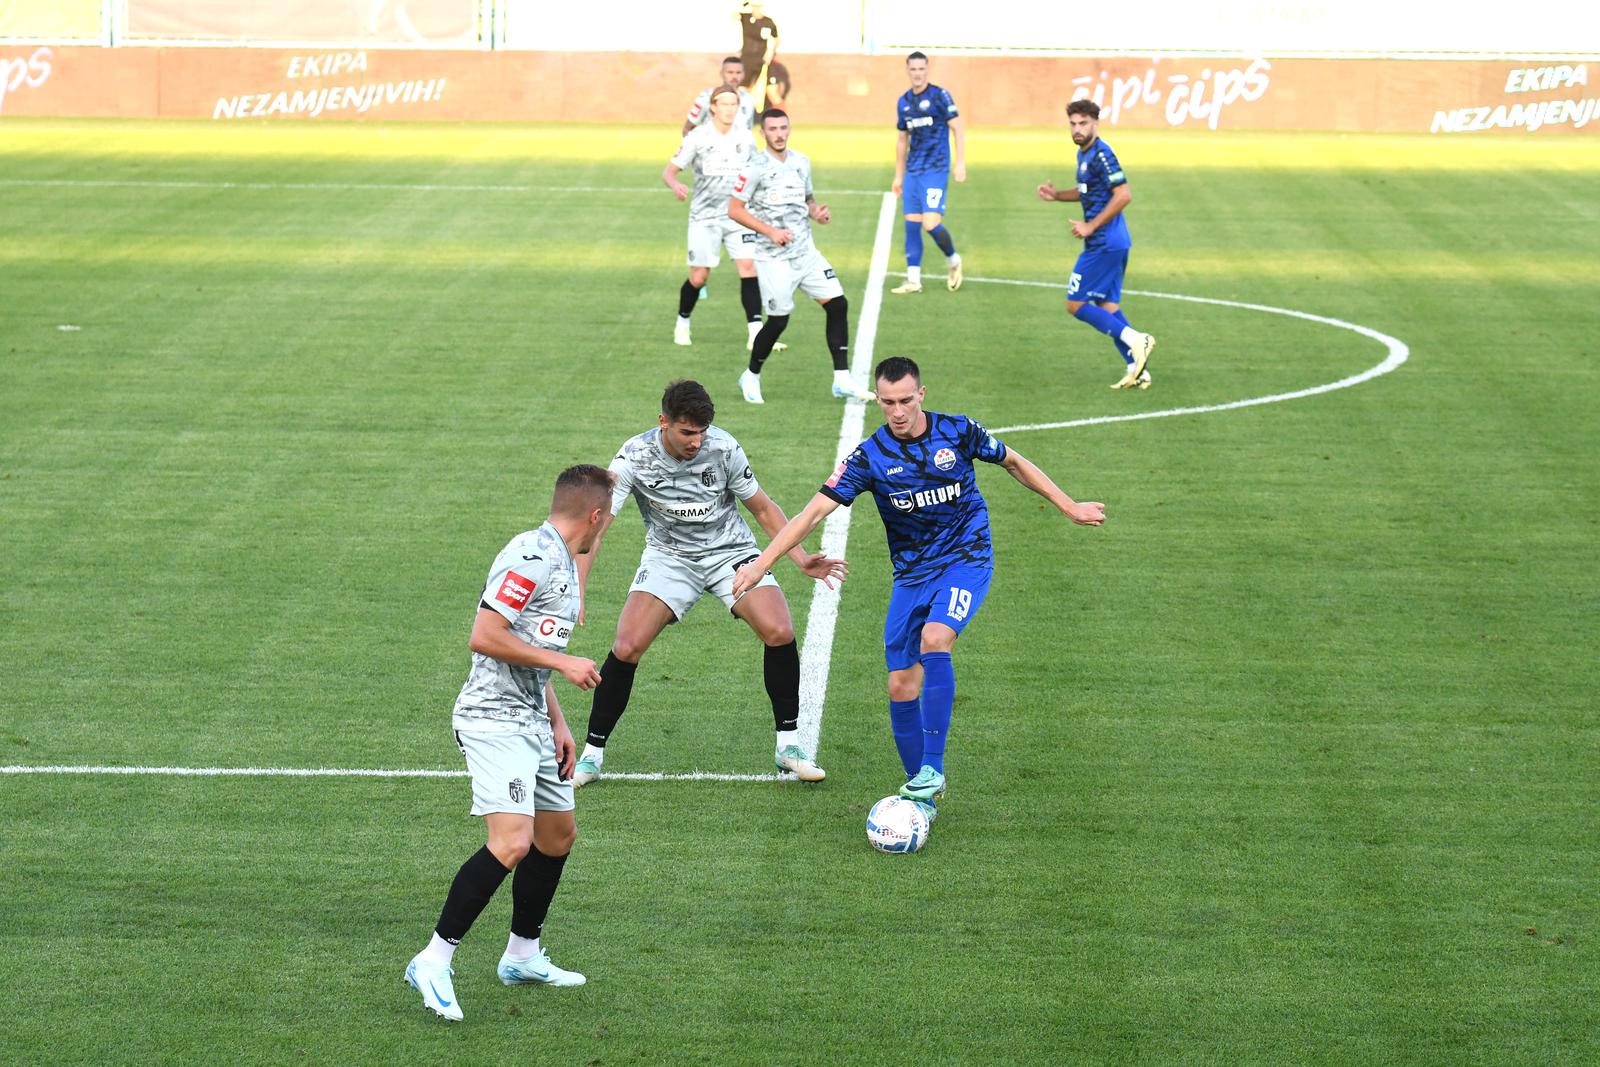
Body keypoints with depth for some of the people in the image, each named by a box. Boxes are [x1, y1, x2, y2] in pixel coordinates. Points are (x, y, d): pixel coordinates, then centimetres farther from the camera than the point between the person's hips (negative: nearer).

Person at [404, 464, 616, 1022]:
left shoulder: (564, 567, 16)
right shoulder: (530, 556, -16)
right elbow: (484, 638, -22)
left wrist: (559, 725, 17)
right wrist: (563, 662, -17)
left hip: (531, 723, 11)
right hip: (493, 719, -11)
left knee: (559, 833, 18)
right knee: (511, 842, -21)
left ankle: (523, 955, 33)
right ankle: (434, 961, -17)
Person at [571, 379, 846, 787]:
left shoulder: (723, 448, -17)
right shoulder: (635, 457, -20)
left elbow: (763, 508, -2)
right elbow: (596, 525, -21)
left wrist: (801, 559, -13)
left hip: (730, 552, 0)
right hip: (669, 556, 0)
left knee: (779, 632, -20)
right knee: (627, 648, -17)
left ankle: (788, 745, -3)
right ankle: (592, 754, 1)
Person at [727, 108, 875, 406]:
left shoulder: (801, 162, 10)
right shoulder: (756, 167, -9)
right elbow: (734, 210, -10)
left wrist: (817, 212, 0)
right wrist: (770, 231, -18)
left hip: (805, 252, 6)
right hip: (773, 257, -6)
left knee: (838, 304, -5)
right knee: (778, 319, -5)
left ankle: (842, 381, -2)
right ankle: (751, 378, 20)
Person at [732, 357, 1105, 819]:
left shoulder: (958, 432, -9)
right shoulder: (869, 456, -9)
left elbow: (1014, 463, 9)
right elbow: (815, 510, -12)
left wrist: (1069, 507, 14)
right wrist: (761, 563, -21)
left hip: (967, 560, -3)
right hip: (911, 575, 3)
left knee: (934, 639, -29)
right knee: (901, 686, -1)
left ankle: (933, 768, -26)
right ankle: (921, 793, 15)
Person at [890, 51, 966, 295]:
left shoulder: (940, 96, -6)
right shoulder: (904, 102, 12)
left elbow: (958, 129, -6)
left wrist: (960, 163, -14)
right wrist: (898, 176, 20)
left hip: (936, 170, -6)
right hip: (913, 172, 6)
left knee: (931, 223, -15)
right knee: (911, 224, 2)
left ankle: (953, 260, 12)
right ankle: (913, 280, 7)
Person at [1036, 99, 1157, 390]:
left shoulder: (1101, 155, -16)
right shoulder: (1084, 154, 14)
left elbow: (1123, 195, -23)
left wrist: (1090, 227, -19)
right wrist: (1056, 195, 13)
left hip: (1104, 243, -10)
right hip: (1114, 243, 10)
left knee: (1075, 305, -4)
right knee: (1107, 305, 11)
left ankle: (1134, 340, -10)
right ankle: (1138, 369, 7)